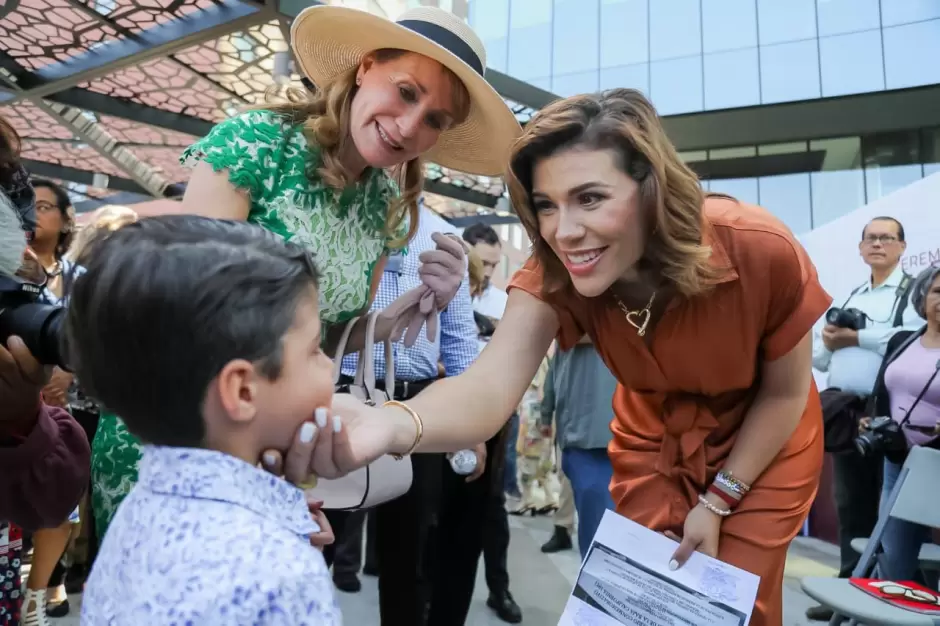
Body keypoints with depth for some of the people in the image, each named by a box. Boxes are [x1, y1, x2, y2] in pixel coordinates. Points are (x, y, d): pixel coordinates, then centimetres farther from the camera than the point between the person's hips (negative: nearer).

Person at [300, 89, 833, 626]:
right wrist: (395, 425, -65)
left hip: (765, 442, -1)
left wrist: (719, 500, -13)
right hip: (654, 438, 2)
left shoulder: (761, 252, -32)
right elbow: (491, 386, -44)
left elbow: (786, 391, -16)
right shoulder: (555, 276, -29)